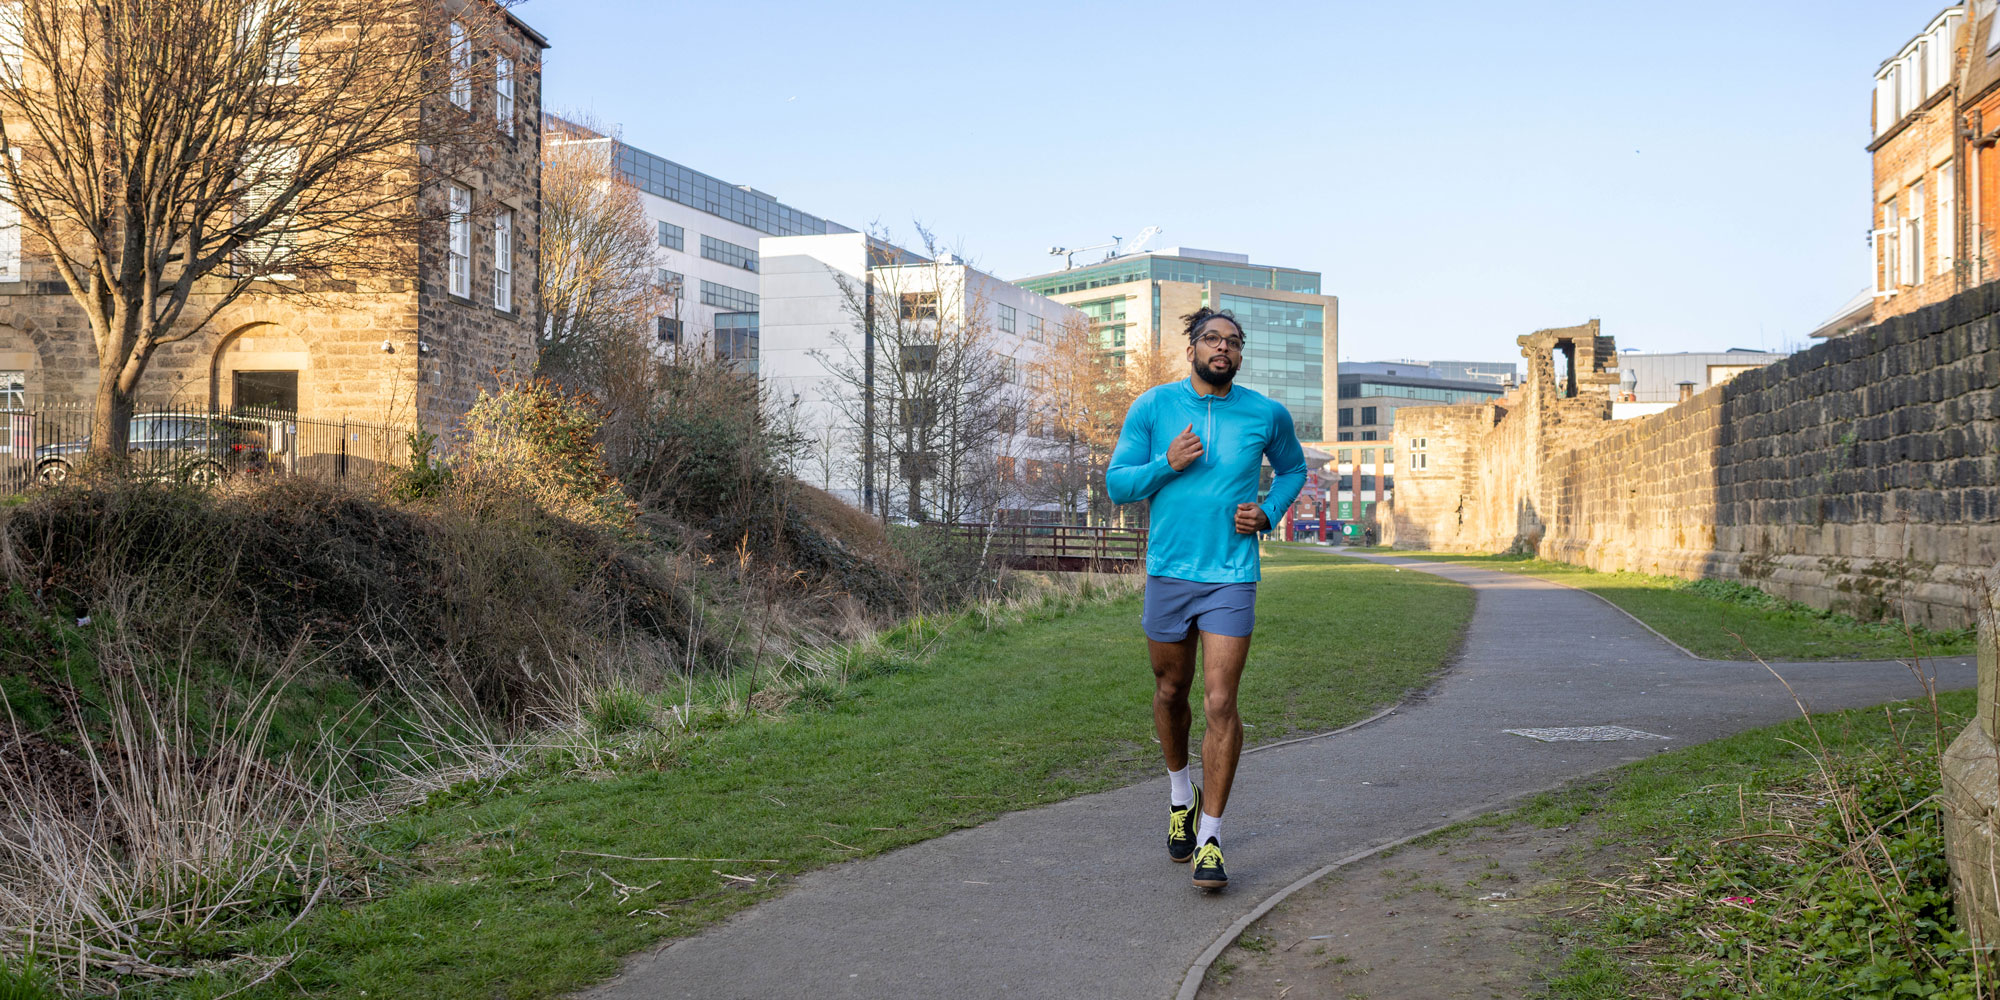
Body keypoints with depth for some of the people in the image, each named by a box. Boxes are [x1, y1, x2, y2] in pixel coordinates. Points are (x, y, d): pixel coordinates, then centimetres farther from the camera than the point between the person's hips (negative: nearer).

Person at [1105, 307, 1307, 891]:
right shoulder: (1153, 407, 0)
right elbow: (1117, 483, 2)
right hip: (1168, 574, 1)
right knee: (1171, 692, 15)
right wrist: (1167, 464, -16)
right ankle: (1180, 794, 42)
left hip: (1232, 578, -1)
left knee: (1220, 704, -10)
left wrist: (1268, 513, 2)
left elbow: (1293, 470, 20)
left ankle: (1210, 838, -1)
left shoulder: (1267, 415, 2)